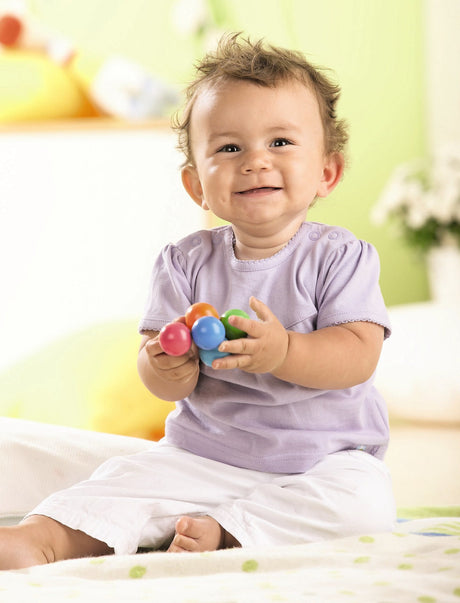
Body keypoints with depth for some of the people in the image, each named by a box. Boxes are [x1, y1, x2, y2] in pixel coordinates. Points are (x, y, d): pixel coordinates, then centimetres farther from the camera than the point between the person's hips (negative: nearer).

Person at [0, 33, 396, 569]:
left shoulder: (340, 257, -7)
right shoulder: (186, 264, 1)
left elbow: (360, 355, -18)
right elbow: (159, 375, -4)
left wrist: (283, 352, -36)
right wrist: (166, 369, -30)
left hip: (323, 458, -2)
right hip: (203, 456, 2)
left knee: (364, 501, -30)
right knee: (127, 479, -18)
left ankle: (220, 532, -25)